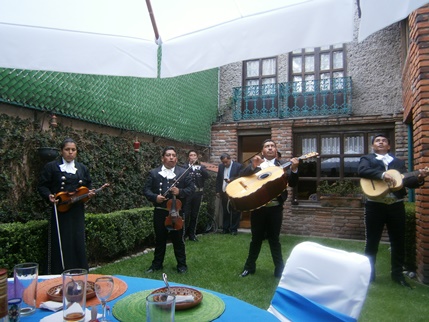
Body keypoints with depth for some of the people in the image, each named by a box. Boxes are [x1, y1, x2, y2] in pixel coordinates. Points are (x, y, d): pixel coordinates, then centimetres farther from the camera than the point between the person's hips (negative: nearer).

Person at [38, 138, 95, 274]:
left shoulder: (82, 168, 11)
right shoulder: (51, 167, 0)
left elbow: (89, 185, 17)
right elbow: (42, 186, 1)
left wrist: (90, 192, -4)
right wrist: (49, 196, -17)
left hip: (77, 212, 4)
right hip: (60, 211, -3)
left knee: (78, 242, 8)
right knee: (61, 244, -2)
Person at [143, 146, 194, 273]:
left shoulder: (183, 172, 1)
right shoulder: (154, 173, 3)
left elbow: (191, 188, -1)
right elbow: (146, 190, 1)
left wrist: (180, 192, -18)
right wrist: (155, 197, -17)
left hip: (176, 211, -1)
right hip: (160, 211, 1)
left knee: (178, 239, 9)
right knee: (159, 239, 14)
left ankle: (182, 264, 24)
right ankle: (157, 264, 29)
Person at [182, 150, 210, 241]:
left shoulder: (201, 167, 11)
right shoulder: (185, 167, 5)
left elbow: (207, 175, -7)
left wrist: (199, 166, -12)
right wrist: (190, 165, -15)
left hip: (198, 193, 3)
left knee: (194, 215, 7)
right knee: (186, 214, -6)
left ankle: (192, 234, 17)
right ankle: (183, 234, 5)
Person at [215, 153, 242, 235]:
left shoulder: (238, 166, -6)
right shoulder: (221, 166, 9)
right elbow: (218, 179, 12)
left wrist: (231, 180, -22)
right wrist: (218, 191, 7)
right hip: (224, 192, 4)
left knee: (235, 212, 4)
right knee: (225, 212, 10)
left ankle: (234, 229, 13)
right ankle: (225, 228, 19)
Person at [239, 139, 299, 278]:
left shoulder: (282, 165, 6)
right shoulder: (255, 162, 7)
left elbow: (292, 183, -4)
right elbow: (242, 175, -6)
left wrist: (294, 169, -22)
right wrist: (253, 166, -23)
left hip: (275, 207, 0)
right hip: (258, 206, 0)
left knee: (274, 239, 9)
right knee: (256, 238, 12)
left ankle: (280, 269, 22)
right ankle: (249, 266, 27)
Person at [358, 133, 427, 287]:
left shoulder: (399, 162, 17)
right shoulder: (367, 159, 7)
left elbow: (407, 181, 6)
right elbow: (362, 170, -15)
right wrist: (382, 174, -26)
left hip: (396, 205, 3)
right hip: (375, 205, -3)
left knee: (398, 241, 9)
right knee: (372, 241, 5)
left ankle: (397, 273, 24)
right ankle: (369, 273, 19)